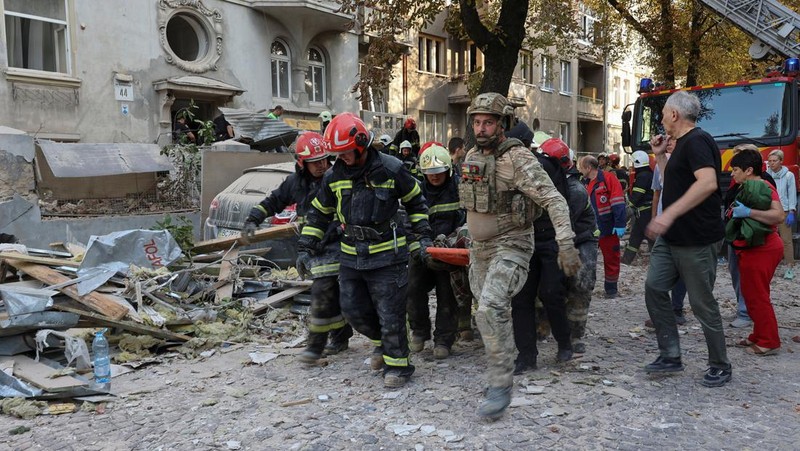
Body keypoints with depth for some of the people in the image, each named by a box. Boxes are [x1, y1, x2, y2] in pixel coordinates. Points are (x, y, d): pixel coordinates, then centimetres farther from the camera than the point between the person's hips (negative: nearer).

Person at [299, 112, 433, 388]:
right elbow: (319, 213, 13)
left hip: (387, 255, -5)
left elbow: (416, 202, 4)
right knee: (353, 310, 11)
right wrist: (305, 248, 9)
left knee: (390, 314, -1)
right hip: (351, 256, 5)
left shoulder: (391, 169, -9)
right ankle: (382, 342, 37)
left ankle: (397, 364, 18)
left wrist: (422, 237, 1)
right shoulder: (334, 176, 2)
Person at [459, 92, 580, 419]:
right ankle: (500, 373, 31)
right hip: (479, 248, 7)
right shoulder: (472, 157, 7)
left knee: (490, 310, -23)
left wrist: (566, 243, -30)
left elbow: (553, 199, -22)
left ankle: (501, 385, -10)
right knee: (492, 313, 14)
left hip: (511, 246, -7)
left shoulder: (518, 158, -16)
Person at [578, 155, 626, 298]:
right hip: (591, 228, 7)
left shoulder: (608, 178, -11)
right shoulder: (587, 184, 13)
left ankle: (611, 289, 20)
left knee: (611, 259, 7)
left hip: (609, 228, -7)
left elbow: (618, 203, -16)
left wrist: (619, 224, -20)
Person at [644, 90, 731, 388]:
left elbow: (708, 182, -30)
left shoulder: (696, 141, -15)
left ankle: (720, 366, 19)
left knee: (702, 303, 1)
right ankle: (670, 356, 12)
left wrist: (670, 214, -35)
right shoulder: (683, 145, 15)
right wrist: (660, 155, 16)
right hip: (671, 238, 9)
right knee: (654, 288, 4)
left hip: (696, 240, -9)